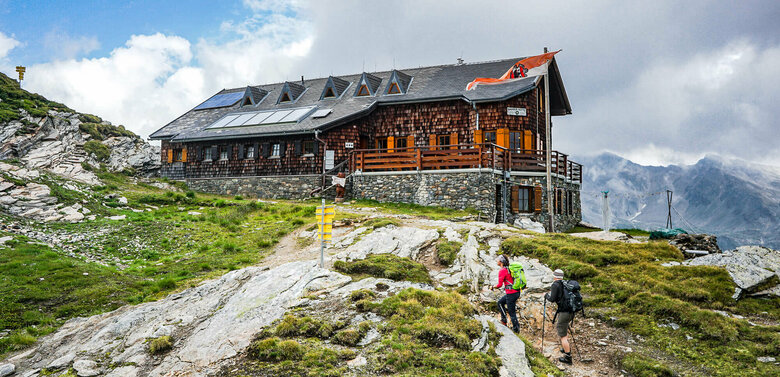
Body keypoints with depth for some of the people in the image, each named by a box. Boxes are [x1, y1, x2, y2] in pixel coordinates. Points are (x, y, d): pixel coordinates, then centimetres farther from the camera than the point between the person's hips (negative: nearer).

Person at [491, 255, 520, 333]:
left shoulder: (502, 271, -14)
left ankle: (516, 329, 11)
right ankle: (504, 320, 26)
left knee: (512, 312, 3)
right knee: (500, 302, 25)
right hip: (517, 292, 9)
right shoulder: (509, 268, 11)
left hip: (511, 293, -9)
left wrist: (493, 287, 1)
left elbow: (500, 285, -17)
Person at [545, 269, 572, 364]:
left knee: (562, 335, 0)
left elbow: (552, 299, -12)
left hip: (563, 312, -8)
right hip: (571, 311, 8)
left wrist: (546, 295, 7)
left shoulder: (555, 285, -8)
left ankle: (568, 357, 1)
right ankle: (566, 347, 36)